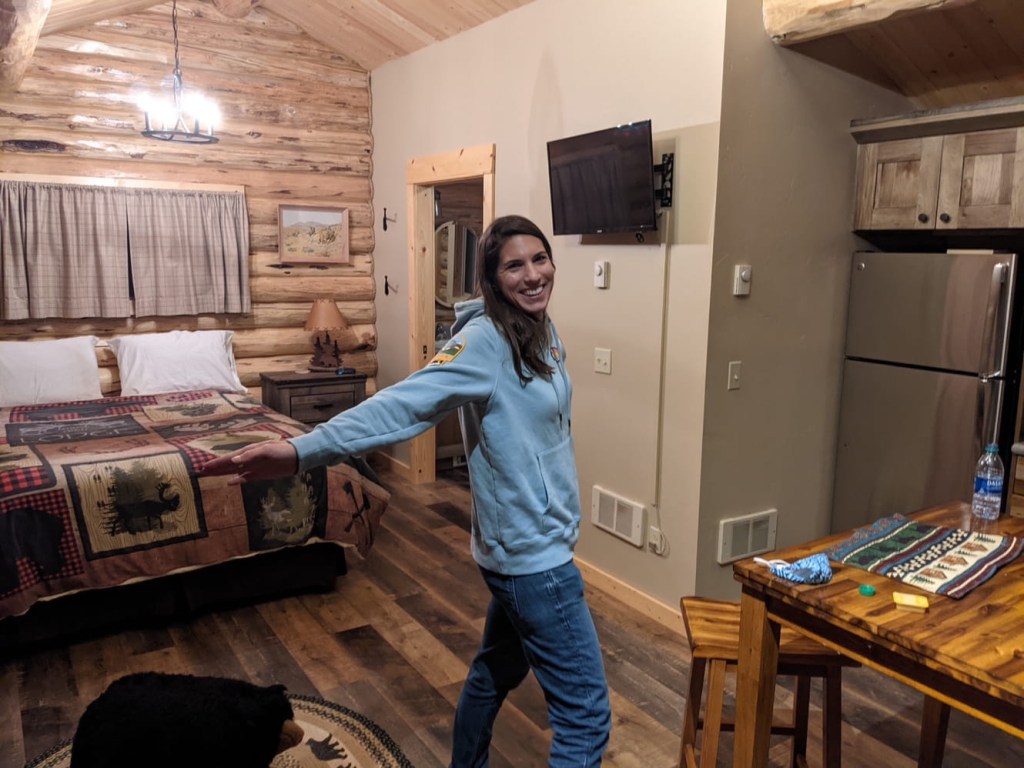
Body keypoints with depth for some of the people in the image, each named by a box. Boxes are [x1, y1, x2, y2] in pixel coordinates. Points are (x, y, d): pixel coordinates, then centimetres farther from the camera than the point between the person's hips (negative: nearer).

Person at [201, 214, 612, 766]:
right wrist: (302, 450, -46)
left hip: (531, 543, 9)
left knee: (497, 671, 27)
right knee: (586, 713, 1)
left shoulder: (543, 333, 5)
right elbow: (404, 404, -34)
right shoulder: (486, 340, -22)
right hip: (532, 551, -9)